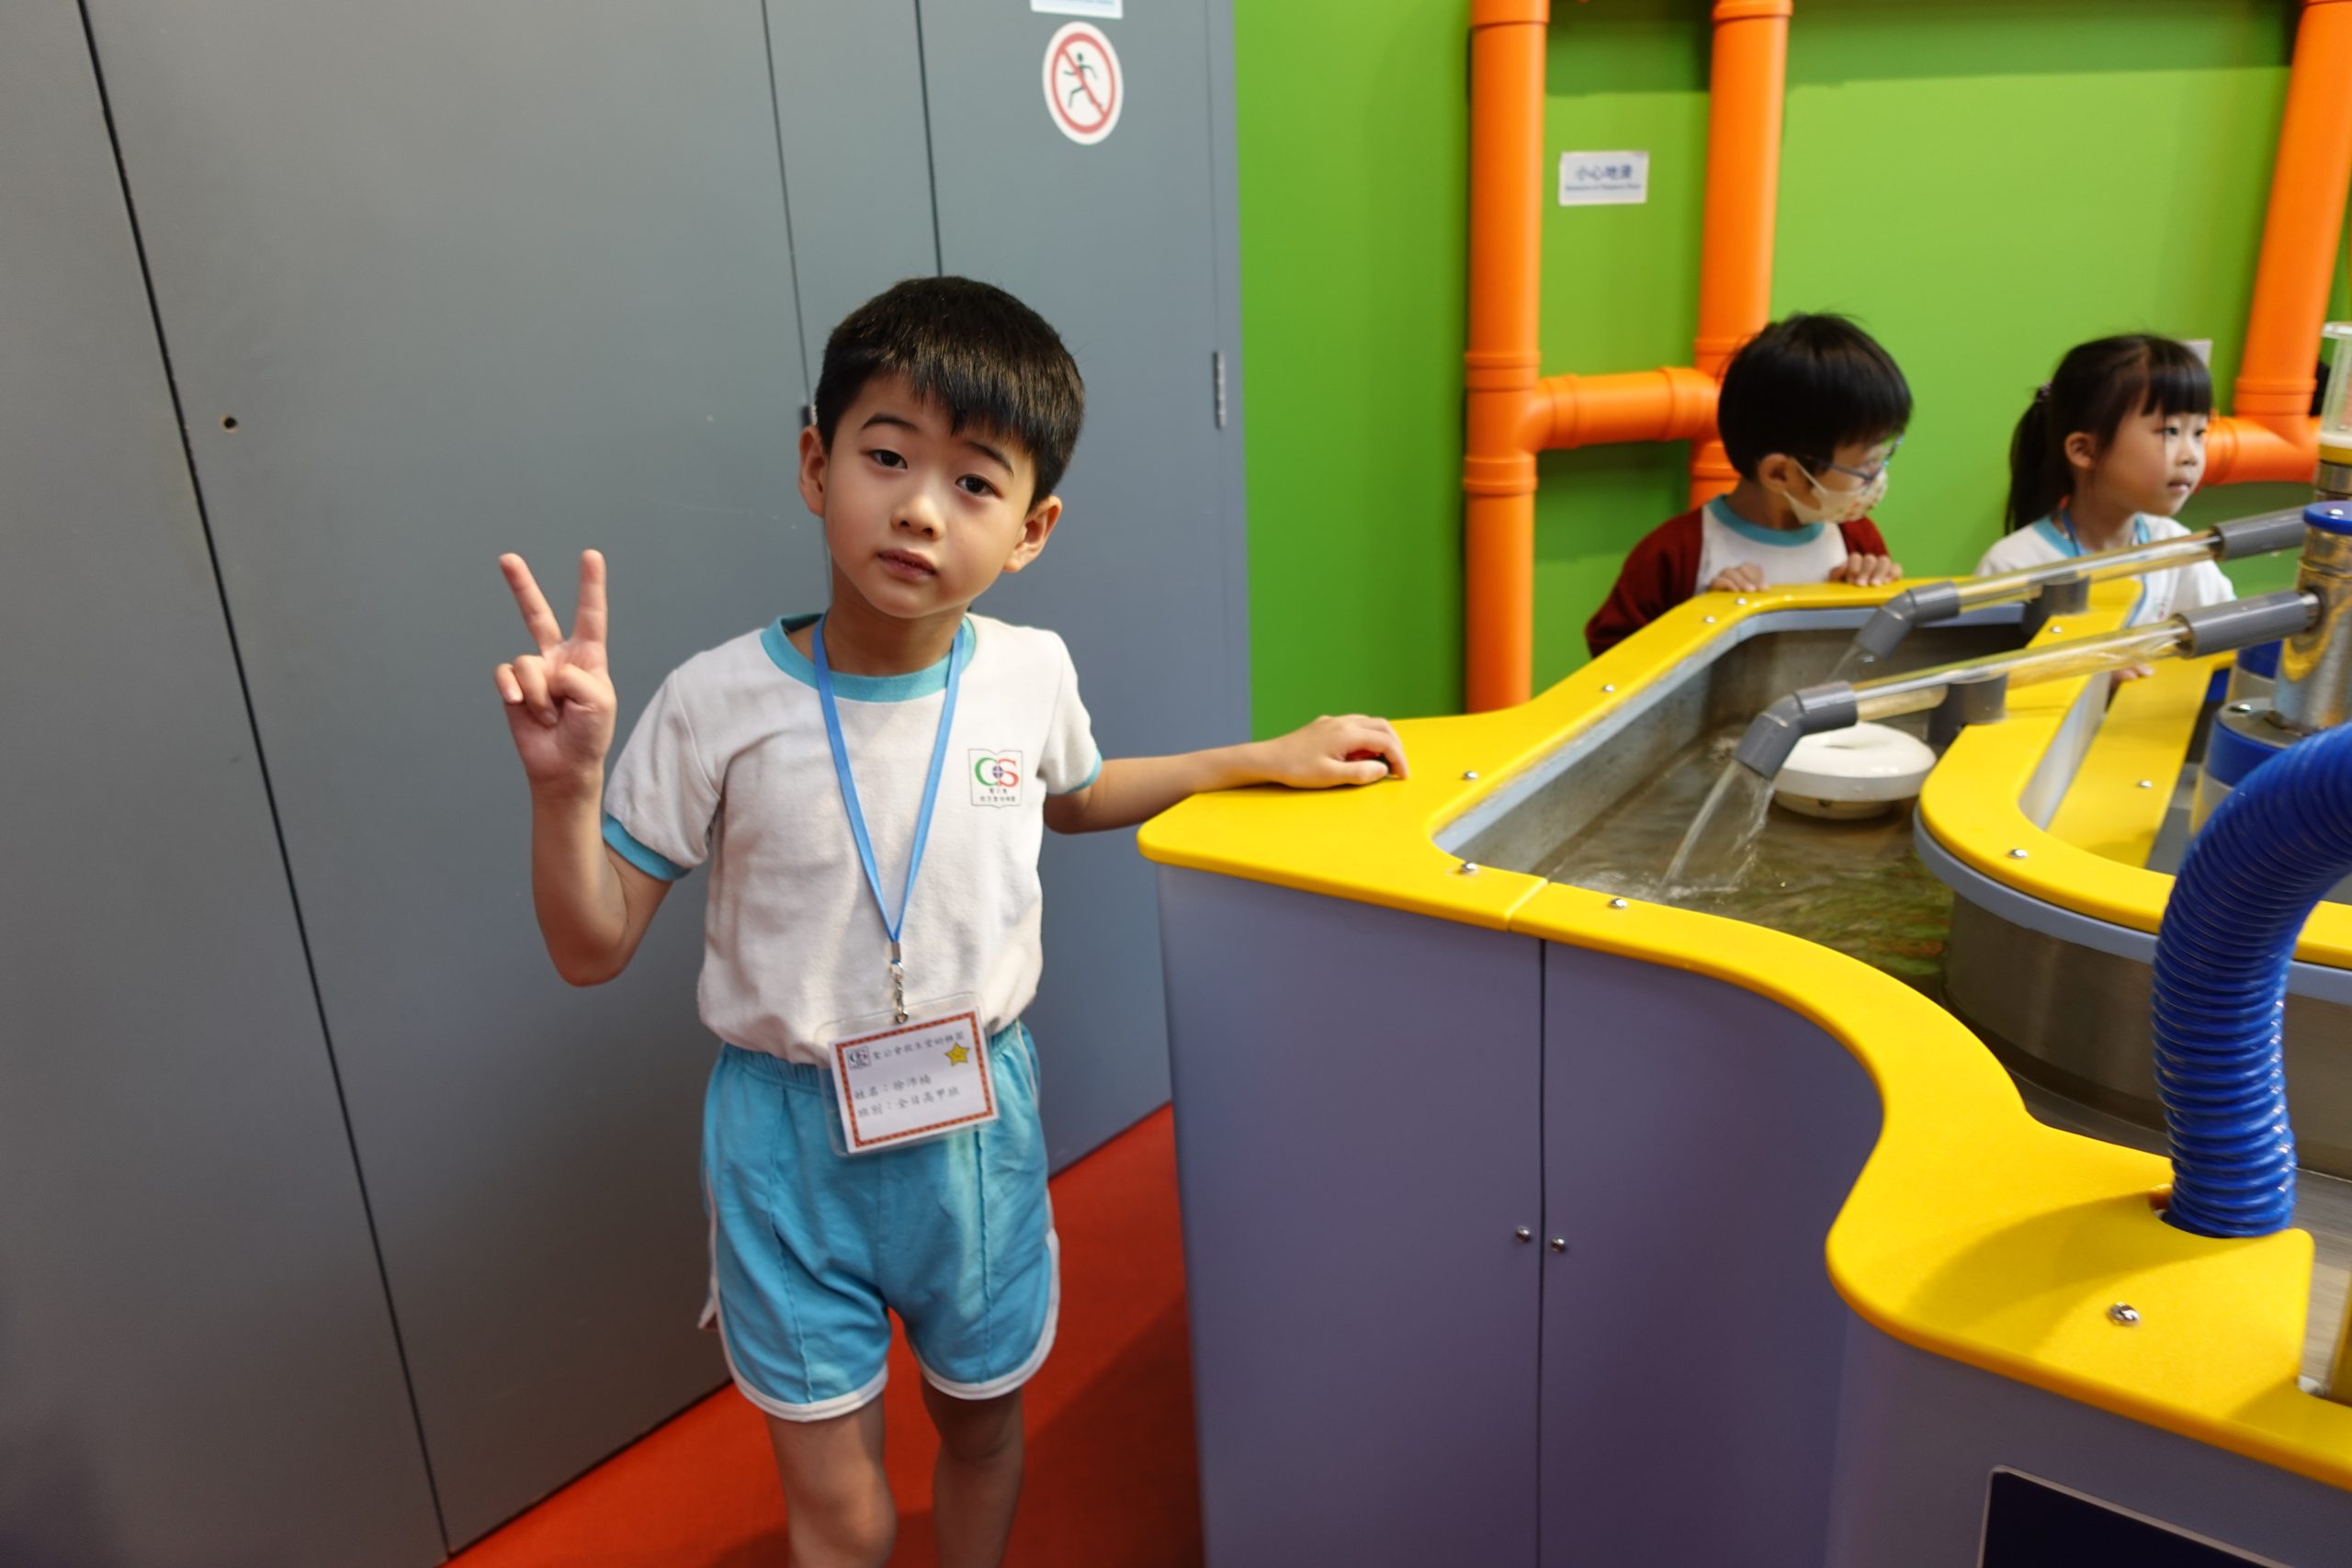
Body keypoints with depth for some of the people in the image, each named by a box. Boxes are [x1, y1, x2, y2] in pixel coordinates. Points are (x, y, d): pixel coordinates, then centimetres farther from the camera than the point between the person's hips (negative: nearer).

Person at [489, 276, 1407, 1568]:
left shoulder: (1030, 674, -10)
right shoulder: (721, 704, -18)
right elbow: (592, 951, -10)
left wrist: (1264, 758, 9)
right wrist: (565, 784, -27)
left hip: (977, 1120, 3)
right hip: (792, 1135, -2)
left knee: (982, 1422, 24)